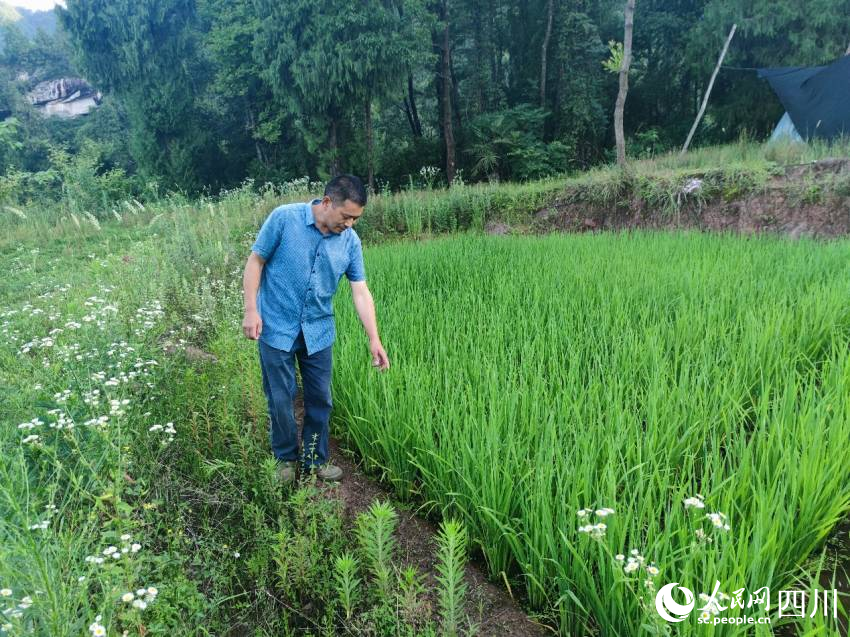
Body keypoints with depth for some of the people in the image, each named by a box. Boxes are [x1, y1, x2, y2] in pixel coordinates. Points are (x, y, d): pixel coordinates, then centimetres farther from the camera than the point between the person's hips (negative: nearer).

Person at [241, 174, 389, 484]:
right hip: (276, 328, -3)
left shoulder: (350, 241, -5)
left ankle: (315, 459, 30)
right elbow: (255, 261, -6)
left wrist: (374, 339, -8)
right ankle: (286, 458, 29)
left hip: (319, 332, 3)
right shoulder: (284, 218, -14)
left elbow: (360, 291, -3)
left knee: (320, 400, 10)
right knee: (280, 399, 7)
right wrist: (251, 310, -12)